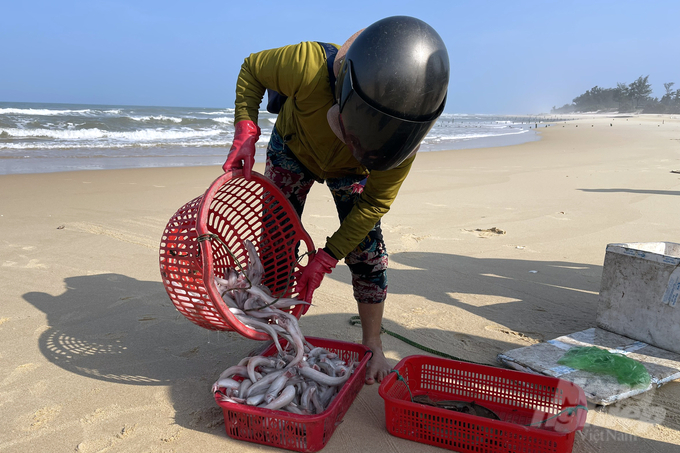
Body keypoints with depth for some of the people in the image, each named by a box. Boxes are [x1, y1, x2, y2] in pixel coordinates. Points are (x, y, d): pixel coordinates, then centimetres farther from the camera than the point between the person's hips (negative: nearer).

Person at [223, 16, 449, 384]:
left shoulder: (403, 129, -37)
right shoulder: (308, 66, -44)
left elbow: (374, 203, -26)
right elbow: (252, 69, -20)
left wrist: (325, 259, -27)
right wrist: (245, 132, -33)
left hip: (350, 169, 1)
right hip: (292, 150, 0)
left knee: (367, 250, -8)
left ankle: (372, 345, 10)